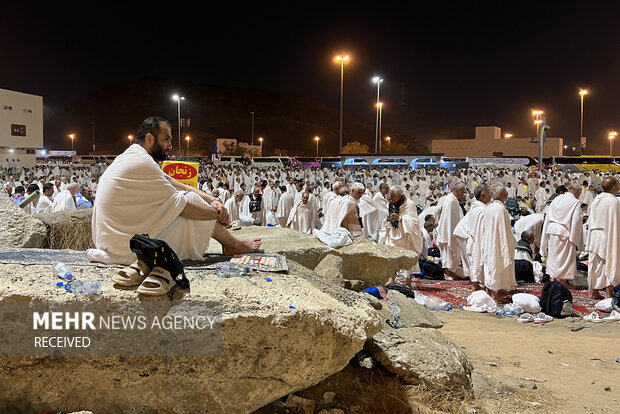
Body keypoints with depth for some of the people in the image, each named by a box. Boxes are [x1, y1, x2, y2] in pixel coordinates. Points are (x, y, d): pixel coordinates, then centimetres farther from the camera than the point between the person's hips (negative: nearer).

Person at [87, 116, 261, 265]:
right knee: (192, 201, -4)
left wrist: (212, 200, 1)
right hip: (126, 249, -10)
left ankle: (228, 242, 17)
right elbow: (183, 207, -19)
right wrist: (218, 213, -4)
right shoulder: (142, 163, -19)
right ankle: (235, 245, 13)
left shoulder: (132, 158, 14)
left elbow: (178, 186, 12)